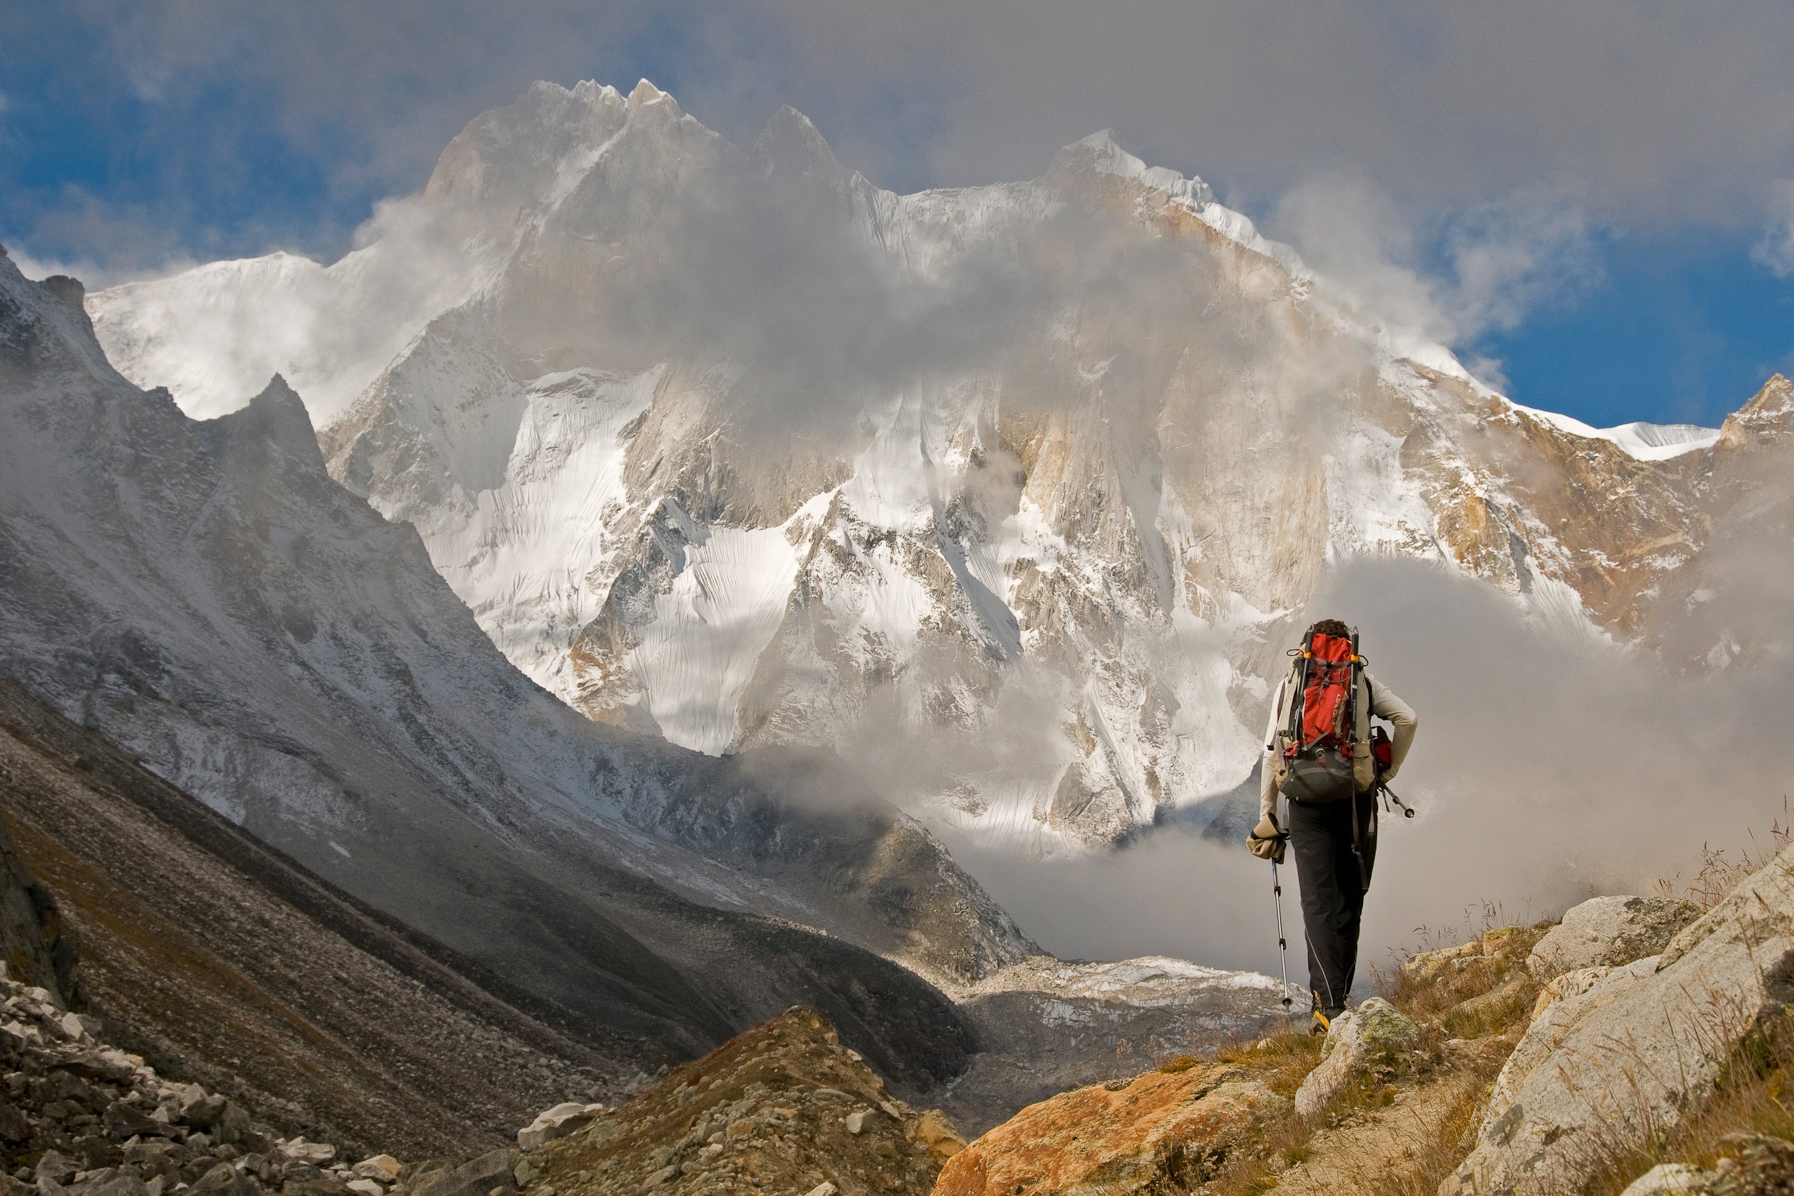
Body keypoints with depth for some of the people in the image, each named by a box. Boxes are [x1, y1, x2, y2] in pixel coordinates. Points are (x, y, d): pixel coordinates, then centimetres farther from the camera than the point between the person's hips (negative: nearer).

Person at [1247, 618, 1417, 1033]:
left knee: (1319, 904, -3)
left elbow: (1272, 752, 5)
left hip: (1308, 802, -1)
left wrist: (1267, 815, 10)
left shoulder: (1290, 685, 9)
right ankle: (1338, 997, 18)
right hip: (1356, 800, 1)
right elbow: (1408, 718, -4)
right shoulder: (1362, 682, 9)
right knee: (1349, 902, 13)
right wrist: (1388, 771, 7)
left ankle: (1329, 1004, -16)